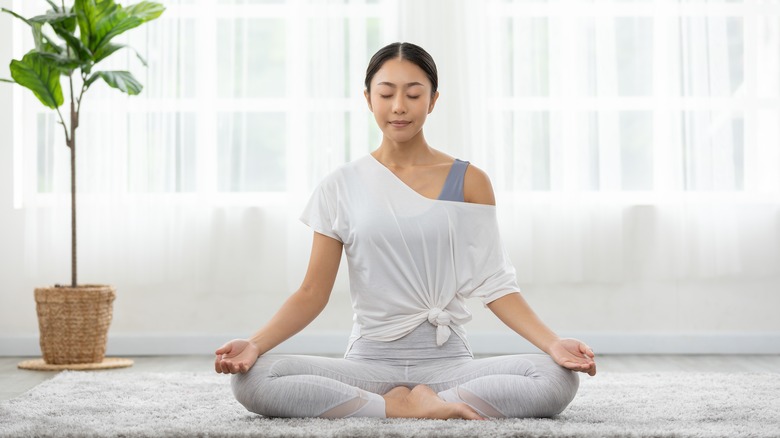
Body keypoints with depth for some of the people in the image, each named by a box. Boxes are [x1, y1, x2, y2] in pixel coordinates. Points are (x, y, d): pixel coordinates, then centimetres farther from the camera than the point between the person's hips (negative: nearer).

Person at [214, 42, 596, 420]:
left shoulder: (469, 182, 4)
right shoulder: (341, 187, 4)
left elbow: (494, 285, 2)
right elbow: (312, 293, 2)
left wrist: (552, 343, -14)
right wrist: (255, 344, -14)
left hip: (447, 359, 0)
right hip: (369, 359, 0)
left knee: (559, 380, -28)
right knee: (250, 379, -27)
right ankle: (405, 407, -18)